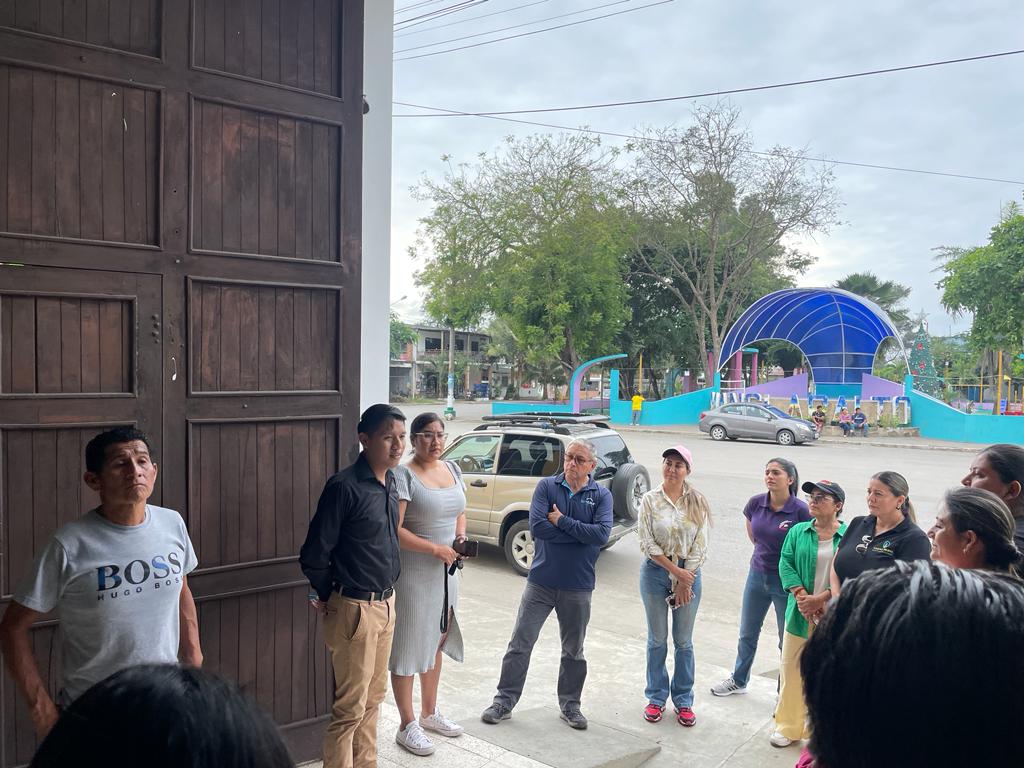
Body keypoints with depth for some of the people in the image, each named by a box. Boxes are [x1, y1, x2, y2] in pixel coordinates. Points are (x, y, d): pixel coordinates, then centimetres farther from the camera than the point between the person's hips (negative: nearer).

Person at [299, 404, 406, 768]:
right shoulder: (344, 487, -20)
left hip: (386, 603, 8)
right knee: (350, 708, 2)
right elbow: (313, 556, -17)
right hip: (356, 608, -8)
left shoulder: (389, 481, 5)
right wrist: (327, 597, -2)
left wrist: (387, 596, 15)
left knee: (374, 697, 20)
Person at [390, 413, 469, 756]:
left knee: (436, 642, 18)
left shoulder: (452, 469, 7)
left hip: (446, 571, 7)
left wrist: (460, 537, -1)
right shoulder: (404, 475, -15)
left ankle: (429, 713, 34)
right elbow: (394, 530, -20)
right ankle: (407, 726, 14)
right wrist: (436, 549, -22)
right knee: (408, 647, 2)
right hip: (413, 573, -7)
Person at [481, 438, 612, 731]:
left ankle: (570, 704, 31)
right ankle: (504, 701, 17)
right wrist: (581, 534, -14)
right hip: (541, 582, 0)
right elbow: (537, 526, -16)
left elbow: (602, 534, -18)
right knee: (520, 644, 4)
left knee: (573, 651, 15)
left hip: (578, 587, 1)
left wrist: (562, 521, -17)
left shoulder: (601, 495, -1)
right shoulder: (547, 486, -3)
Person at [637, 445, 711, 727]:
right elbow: (647, 544, -8)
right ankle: (656, 697, 24)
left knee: (684, 641, 9)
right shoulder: (650, 500, -5)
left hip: (689, 574, 0)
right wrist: (676, 571, -13)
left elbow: (700, 546, -5)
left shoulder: (697, 502, -3)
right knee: (657, 640, 10)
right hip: (656, 572, 0)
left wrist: (684, 582, -10)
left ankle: (683, 700, 23)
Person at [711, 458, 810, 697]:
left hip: (785, 581, -5)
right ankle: (738, 680, 39)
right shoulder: (756, 503, -6)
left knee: (788, 640, 8)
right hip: (757, 575, 5)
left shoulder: (800, 510, -19)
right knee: (747, 633, 20)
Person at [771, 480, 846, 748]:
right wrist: (802, 597, -15)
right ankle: (788, 727, 22)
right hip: (799, 615, 3)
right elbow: (786, 564, -1)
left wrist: (820, 599, -17)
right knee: (792, 671, 8)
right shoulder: (798, 531, 6)